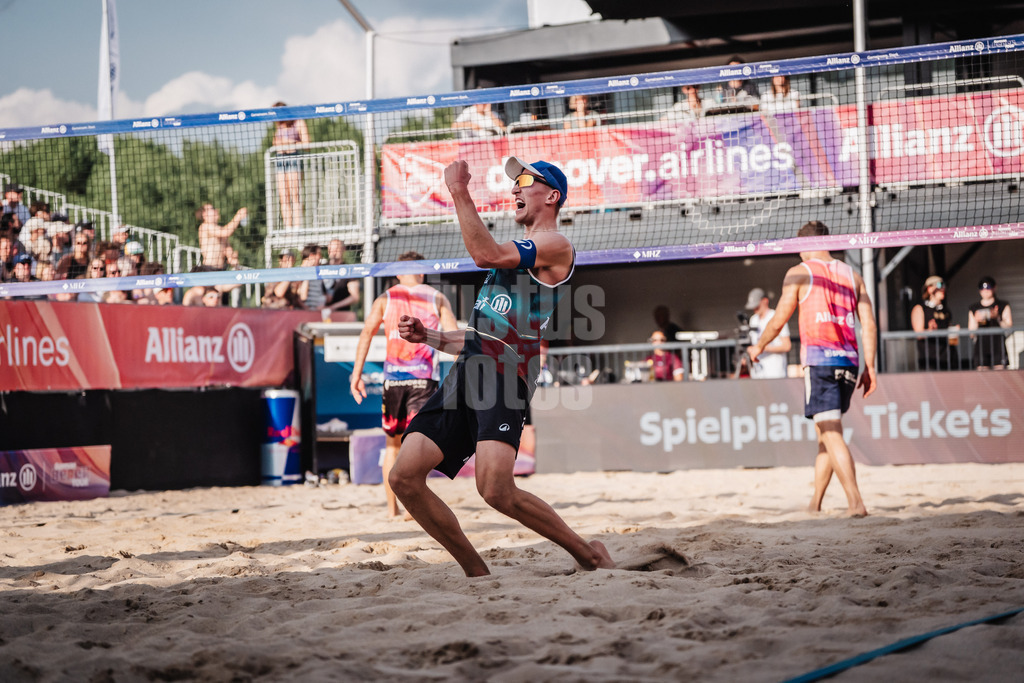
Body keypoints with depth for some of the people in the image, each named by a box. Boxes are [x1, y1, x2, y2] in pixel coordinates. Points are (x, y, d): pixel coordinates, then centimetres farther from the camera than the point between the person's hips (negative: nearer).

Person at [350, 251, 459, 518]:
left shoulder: (385, 299, 11)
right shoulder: (437, 298, 9)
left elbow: (367, 332, -3)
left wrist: (356, 373, -5)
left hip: (393, 376, 2)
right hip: (424, 376, -1)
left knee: (392, 443, 16)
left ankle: (392, 507, 18)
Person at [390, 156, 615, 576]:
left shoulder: (556, 246, 0)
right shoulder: (516, 255, 30)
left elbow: (486, 255, -17)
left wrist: (460, 193, -11)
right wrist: (428, 336, 21)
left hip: (505, 373, -9)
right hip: (467, 373, 9)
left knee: (496, 490, -25)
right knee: (404, 477, -4)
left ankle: (589, 555, -5)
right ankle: (477, 573, 3)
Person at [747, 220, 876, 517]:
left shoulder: (799, 273, 3)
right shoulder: (852, 275, 15)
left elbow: (779, 320, 5)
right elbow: (868, 325, 8)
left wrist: (758, 347, 22)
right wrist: (869, 368, 10)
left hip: (819, 359, -5)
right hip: (849, 360, 5)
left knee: (831, 433, -9)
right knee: (825, 432, 16)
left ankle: (856, 501, -20)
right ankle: (815, 503, 21)